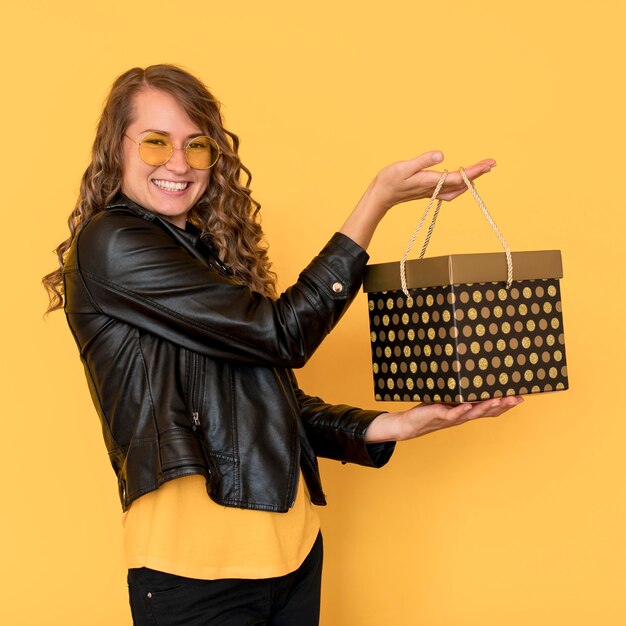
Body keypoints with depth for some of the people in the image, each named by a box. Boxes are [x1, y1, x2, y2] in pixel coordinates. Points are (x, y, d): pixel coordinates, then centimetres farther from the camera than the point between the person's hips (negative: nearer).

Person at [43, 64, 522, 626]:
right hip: (197, 564, -7)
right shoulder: (108, 243, -10)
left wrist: (394, 425, 0)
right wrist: (380, 199, -11)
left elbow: (275, 404, 12)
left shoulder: (211, 250, 14)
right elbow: (282, 333, -13)